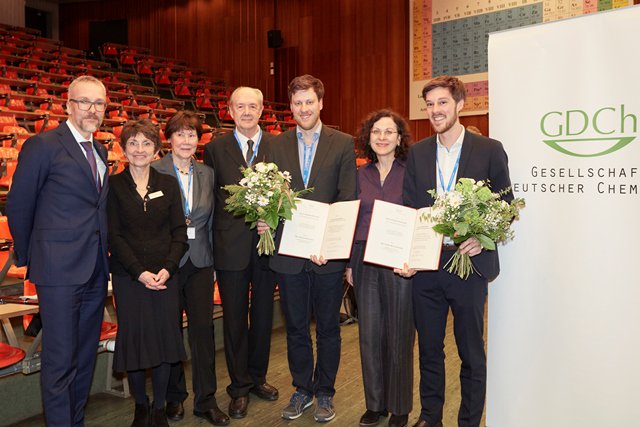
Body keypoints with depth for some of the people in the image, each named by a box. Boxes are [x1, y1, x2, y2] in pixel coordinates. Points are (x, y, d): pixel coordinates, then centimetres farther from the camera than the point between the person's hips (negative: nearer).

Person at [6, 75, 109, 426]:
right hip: (59, 270, -7)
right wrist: (28, 257, 5)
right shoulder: (42, 145, -8)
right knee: (60, 360, 1)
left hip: (96, 271, 7)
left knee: (85, 355, 16)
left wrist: (104, 257, 13)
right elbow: (18, 206, -3)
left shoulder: (100, 152, 14)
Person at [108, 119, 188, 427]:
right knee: (134, 339, 4)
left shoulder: (168, 184, 6)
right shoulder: (114, 185, 1)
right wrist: (140, 272, -12)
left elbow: (179, 231, 3)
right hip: (128, 277, -1)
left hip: (166, 275, 1)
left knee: (165, 338, 3)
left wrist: (168, 268, -10)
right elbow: (114, 235, -3)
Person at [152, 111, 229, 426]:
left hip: (200, 261, 3)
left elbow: (211, 220, 11)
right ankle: (174, 396, 28)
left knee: (203, 327, 3)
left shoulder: (207, 173, 7)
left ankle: (205, 400, 16)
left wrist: (214, 260, 8)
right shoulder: (154, 171, -5)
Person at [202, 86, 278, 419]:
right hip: (231, 246, -1)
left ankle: (257, 377, 35)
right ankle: (240, 387, 26)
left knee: (263, 315, 15)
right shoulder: (215, 149, 2)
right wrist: (212, 241, -4)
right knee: (235, 318, 10)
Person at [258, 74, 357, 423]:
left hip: (328, 253, -2)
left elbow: (348, 198, -7)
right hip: (288, 253, 2)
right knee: (295, 328, 15)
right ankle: (302, 389, 34)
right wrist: (266, 219, -15)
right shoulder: (277, 145, 7)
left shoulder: (343, 144, -1)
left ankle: (324, 392, 31)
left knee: (327, 328, 12)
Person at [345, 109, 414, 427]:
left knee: (399, 335, 6)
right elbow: (353, 219, 12)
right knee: (369, 334, 10)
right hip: (366, 262, 4)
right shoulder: (361, 175, 9)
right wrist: (350, 263, 8)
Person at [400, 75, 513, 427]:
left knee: (471, 352, 11)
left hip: (469, 263, -3)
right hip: (425, 265, 3)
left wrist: (482, 238, -16)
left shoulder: (489, 150, -2)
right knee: (428, 348, 16)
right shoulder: (417, 153, 7)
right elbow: (407, 208, 5)